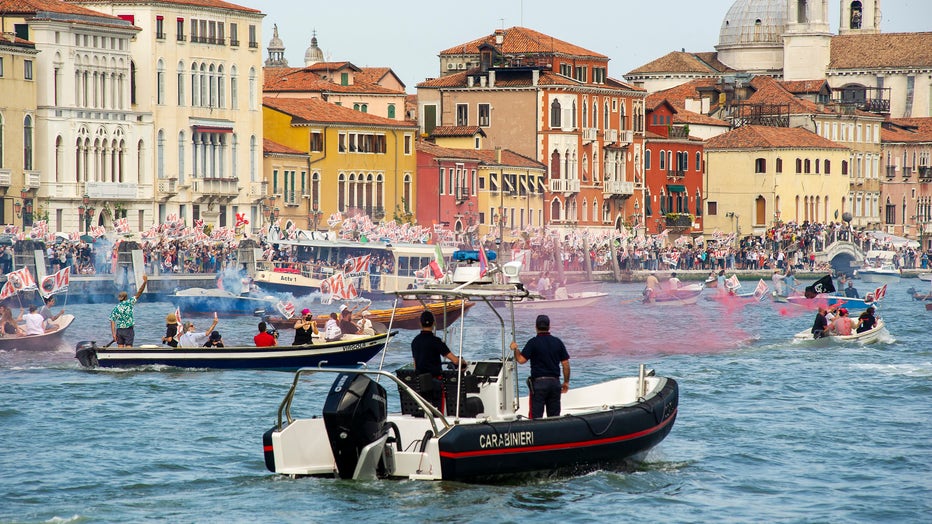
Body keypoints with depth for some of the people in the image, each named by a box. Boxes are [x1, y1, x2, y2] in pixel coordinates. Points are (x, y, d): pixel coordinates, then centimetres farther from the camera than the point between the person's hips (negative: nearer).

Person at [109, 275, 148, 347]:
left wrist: (113, 334, -1)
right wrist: (144, 282, -7)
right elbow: (138, 293, -8)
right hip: (128, 330, -3)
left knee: (120, 348, 6)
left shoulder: (115, 308, 4)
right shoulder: (129, 303, -5)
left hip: (119, 330, 3)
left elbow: (112, 322, -1)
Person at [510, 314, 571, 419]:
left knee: (536, 417, -2)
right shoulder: (558, 342, 5)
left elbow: (521, 360, -14)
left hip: (539, 382, -4)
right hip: (555, 382, 4)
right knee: (554, 417, 10)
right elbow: (566, 364, 5)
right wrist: (566, 382, 15)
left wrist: (515, 349, 5)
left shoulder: (533, 342, -8)